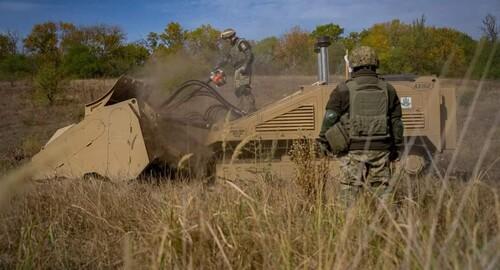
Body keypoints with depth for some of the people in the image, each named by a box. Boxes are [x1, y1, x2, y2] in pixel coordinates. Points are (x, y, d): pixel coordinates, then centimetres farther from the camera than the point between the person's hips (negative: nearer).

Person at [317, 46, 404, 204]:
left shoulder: (343, 90, -3)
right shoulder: (388, 90, 7)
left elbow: (330, 119, -4)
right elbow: (396, 122, 11)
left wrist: (323, 141, 8)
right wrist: (396, 147, 19)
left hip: (353, 150, -3)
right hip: (380, 150, 3)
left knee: (351, 191, 5)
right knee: (383, 189, 10)